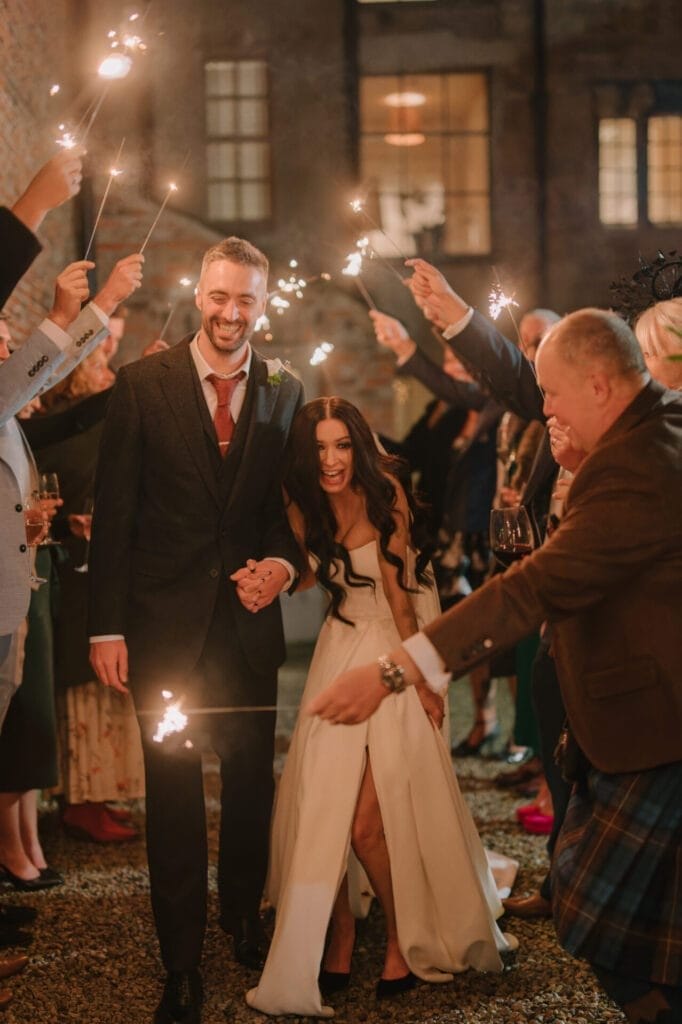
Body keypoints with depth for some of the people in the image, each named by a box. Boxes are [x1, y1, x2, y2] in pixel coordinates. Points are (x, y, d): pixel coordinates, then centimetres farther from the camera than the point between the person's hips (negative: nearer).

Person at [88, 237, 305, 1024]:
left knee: (251, 780, 13)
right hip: (164, 619, -2)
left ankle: (244, 921, 34)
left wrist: (285, 561, -11)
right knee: (173, 790, 3)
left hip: (249, 613, 3)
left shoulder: (285, 392, 3)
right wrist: (107, 626, -8)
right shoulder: (143, 383, -4)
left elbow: (297, 500, 10)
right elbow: (113, 511, -5)